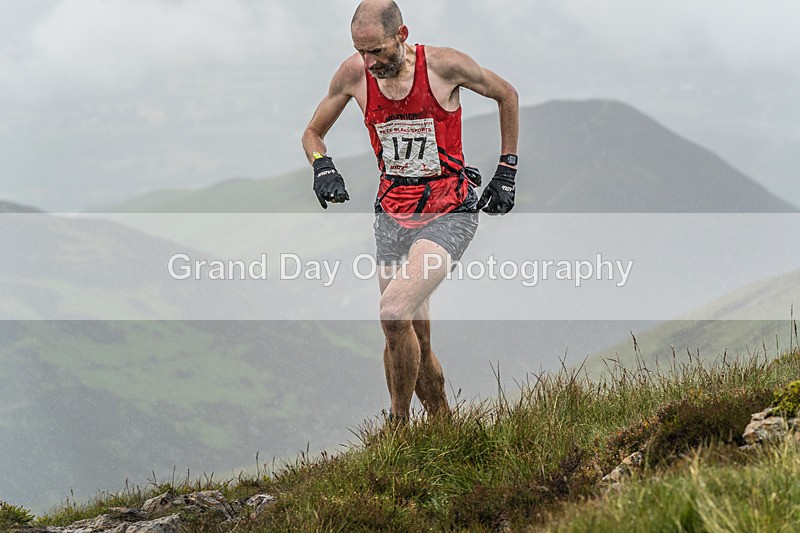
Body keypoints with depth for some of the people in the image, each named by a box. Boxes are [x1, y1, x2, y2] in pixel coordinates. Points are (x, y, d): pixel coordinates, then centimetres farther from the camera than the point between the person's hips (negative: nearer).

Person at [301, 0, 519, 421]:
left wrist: (507, 172, 6)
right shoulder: (354, 74, -4)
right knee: (415, 337, 6)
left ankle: (400, 424, -10)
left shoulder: (443, 65, -13)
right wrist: (322, 167, -11)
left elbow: (506, 95, 5)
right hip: (393, 213, 5)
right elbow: (313, 133, 12)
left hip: (449, 213, -5)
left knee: (395, 312, -24)